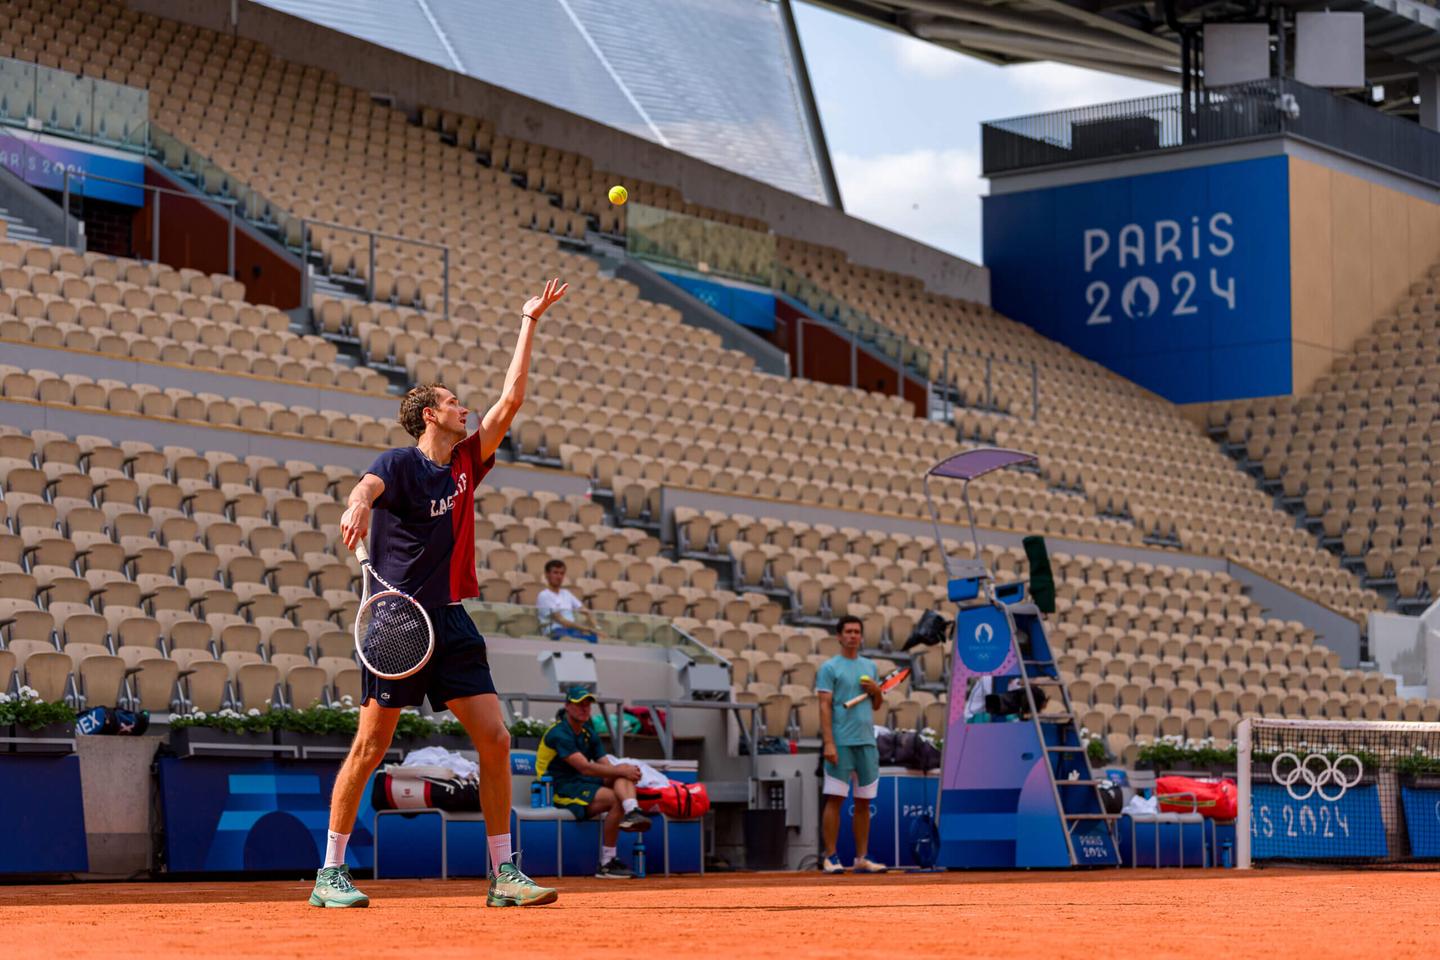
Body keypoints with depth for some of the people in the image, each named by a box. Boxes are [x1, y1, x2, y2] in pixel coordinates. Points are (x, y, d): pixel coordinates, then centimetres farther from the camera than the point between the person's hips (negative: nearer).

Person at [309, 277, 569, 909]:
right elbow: (369, 485, -29)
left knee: (495, 740, -2)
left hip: (452, 621, 6)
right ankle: (330, 874, 6)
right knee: (370, 748, -2)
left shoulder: (465, 464, 13)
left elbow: (511, 398, 16)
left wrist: (529, 323, 16)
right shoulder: (400, 464, -6)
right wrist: (356, 507, -52)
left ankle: (503, 874, 3)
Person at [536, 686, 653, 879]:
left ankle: (632, 813, -43)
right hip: (562, 789, -8)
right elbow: (585, 767, -21)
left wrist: (626, 771, -14)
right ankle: (606, 864, -27)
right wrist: (620, 771, -22)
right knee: (617, 799, -27)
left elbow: (605, 765, 8)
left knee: (624, 774, -15)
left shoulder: (588, 733, 16)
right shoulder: (559, 733, -12)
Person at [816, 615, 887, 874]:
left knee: (864, 802, 6)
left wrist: (877, 691, -1)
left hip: (867, 742, 5)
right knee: (835, 799, -6)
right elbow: (825, 707, -7)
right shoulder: (830, 668, 0)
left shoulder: (870, 666, 17)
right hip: (841, 742, -5)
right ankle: (830, 857, -4)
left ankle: (862, 858, 11)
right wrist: (829, 743, -15)